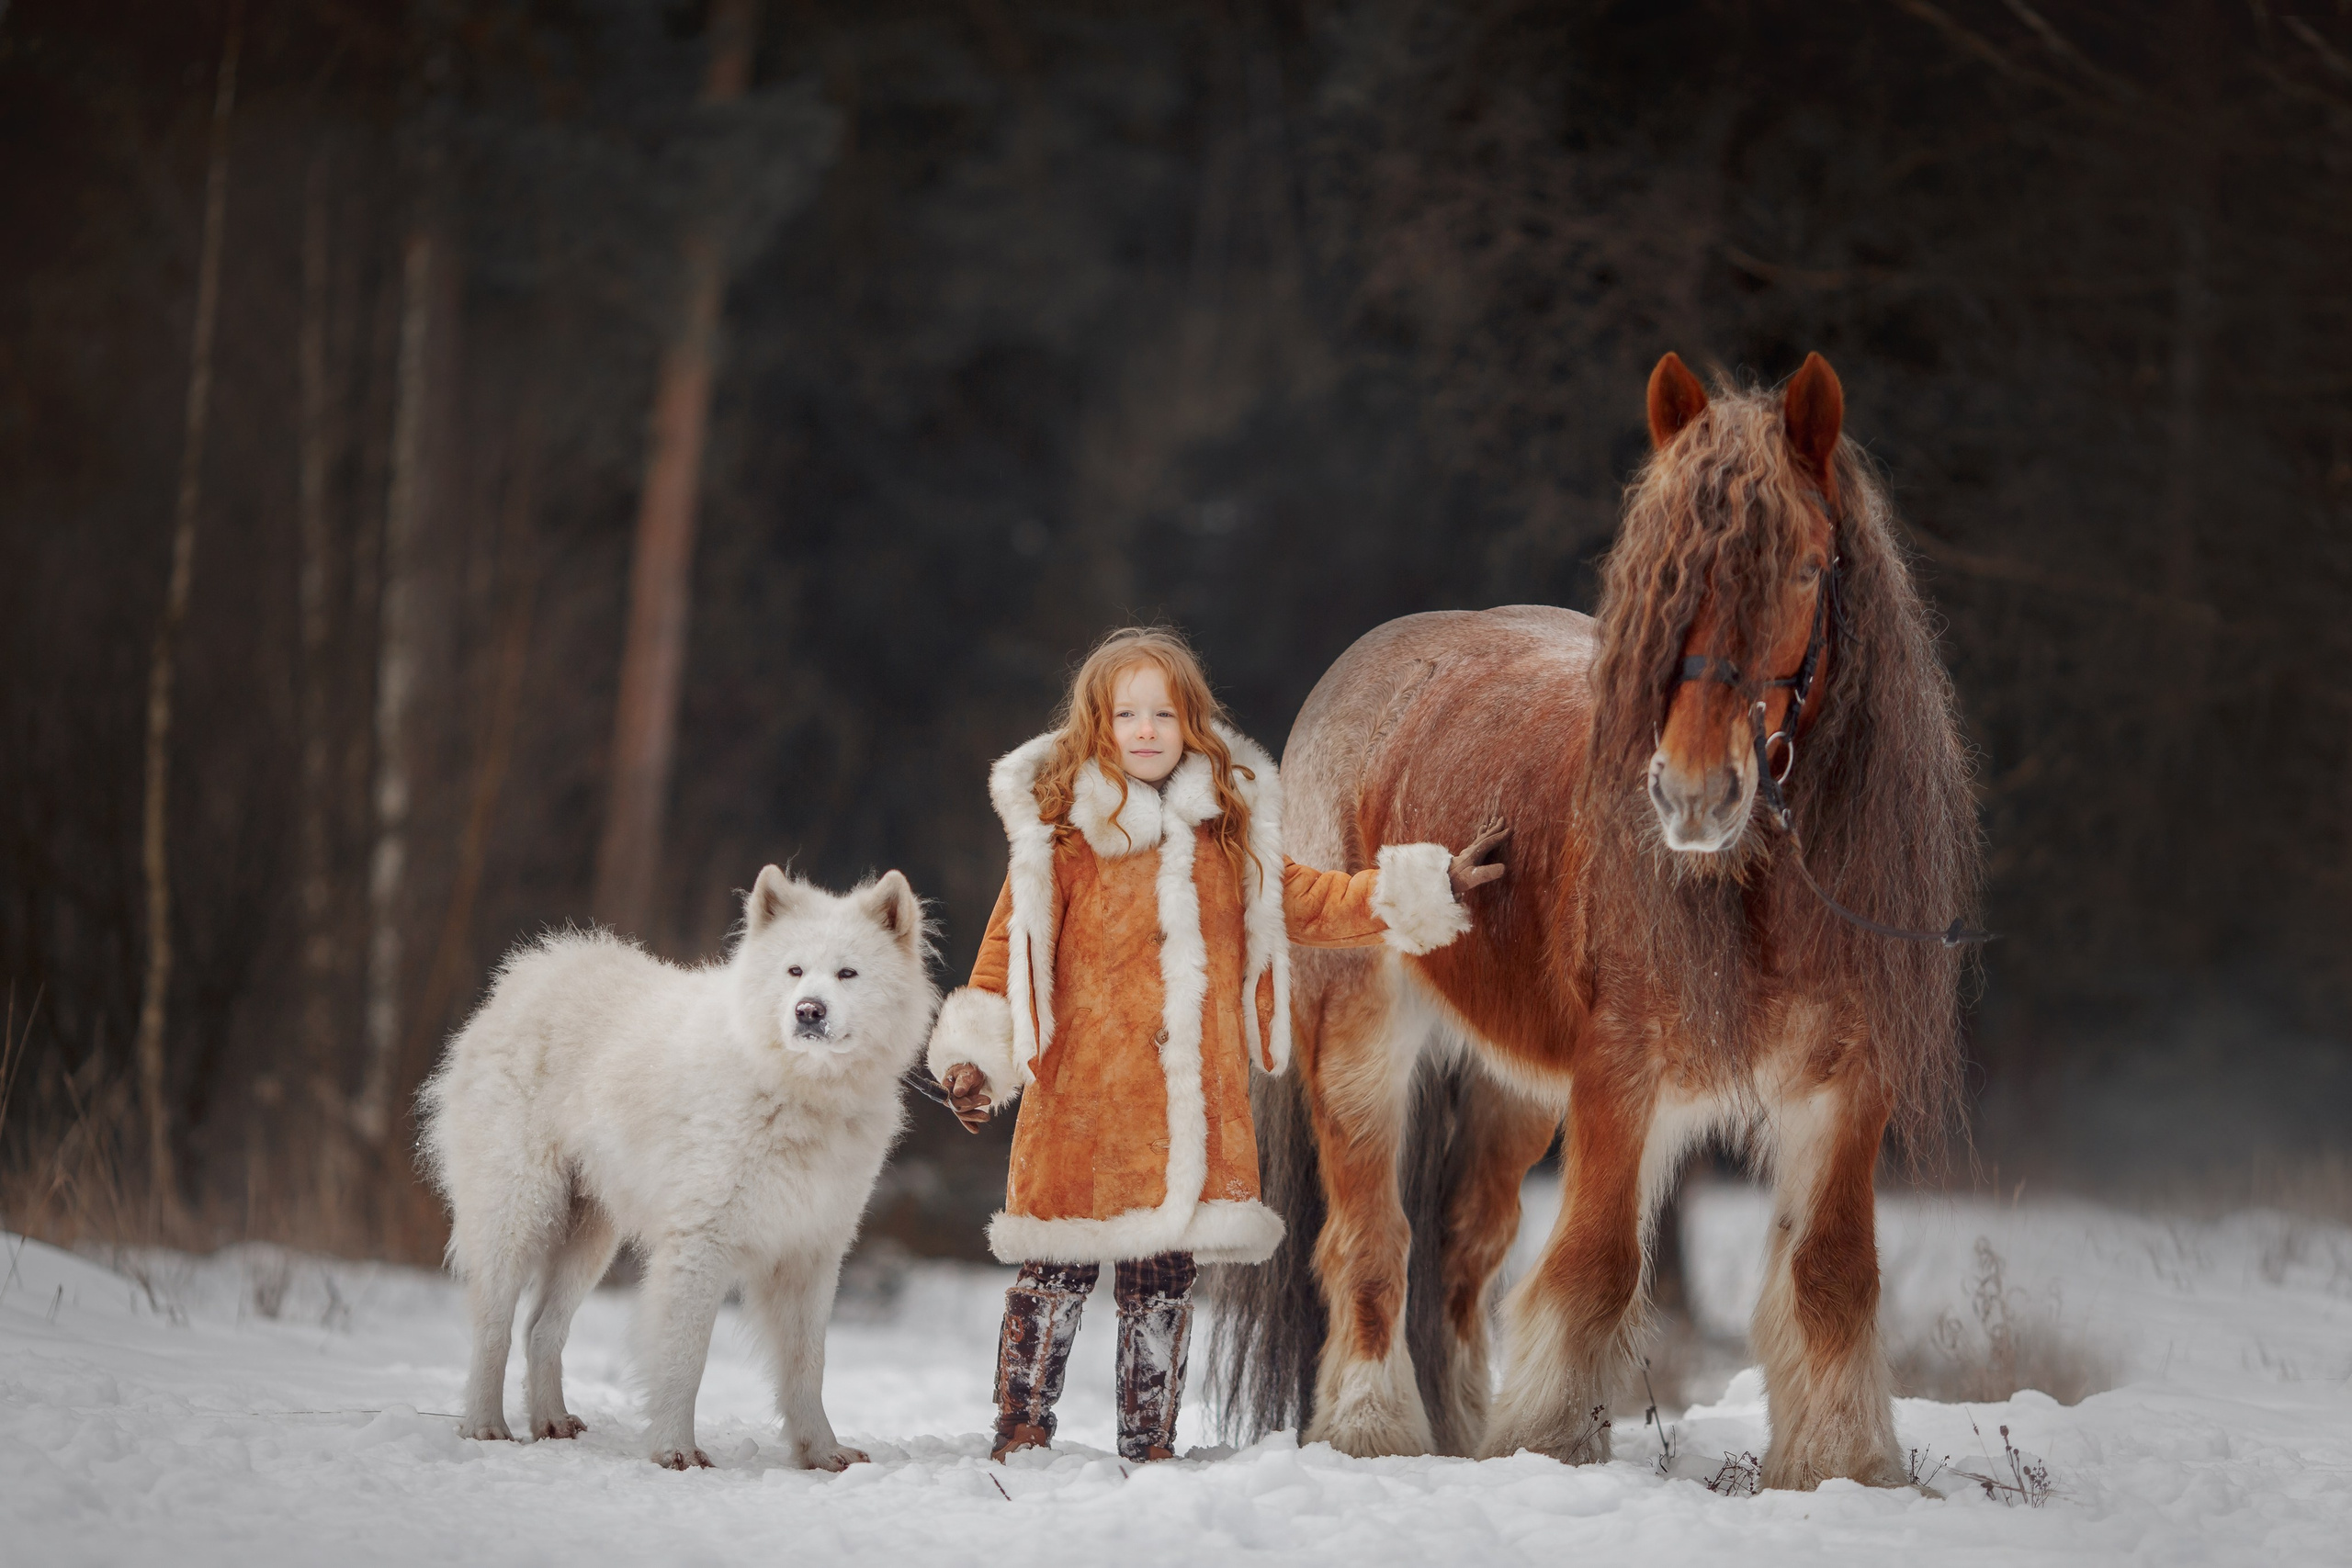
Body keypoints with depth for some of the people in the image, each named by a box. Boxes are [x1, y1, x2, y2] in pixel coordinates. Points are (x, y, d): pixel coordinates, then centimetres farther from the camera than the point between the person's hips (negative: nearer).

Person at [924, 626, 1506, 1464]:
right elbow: (1011, 946, 1)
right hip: (1082, 1101, -3)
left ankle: (1149, 1442, 16)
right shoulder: (1061, 833, 0)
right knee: (1058, 1273, -2)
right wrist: (977, 1059, -6)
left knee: (1164, 1283, 8)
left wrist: (1429, 887, 16)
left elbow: (1308, 905, 20)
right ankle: (1022, 1431, 9)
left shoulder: (1227, 833, 11)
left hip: (1193, 1107, 3)